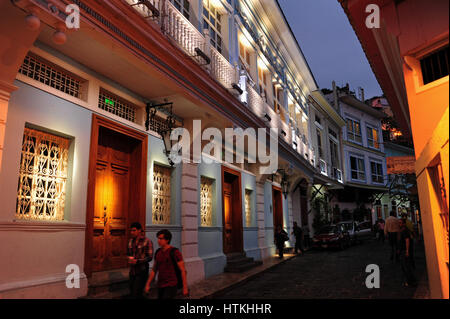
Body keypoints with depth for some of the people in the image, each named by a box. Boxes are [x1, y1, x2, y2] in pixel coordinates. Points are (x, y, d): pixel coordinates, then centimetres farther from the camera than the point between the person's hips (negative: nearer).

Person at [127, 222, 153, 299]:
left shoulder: (147, 242, -11)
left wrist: (137, 261, -24)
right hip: (132, 271, 7)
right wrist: (129, 258, -1)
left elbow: (150, 257, -13)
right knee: (132, 293, 13)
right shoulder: (131, 241, 7)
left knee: (136, 293, -12)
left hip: (142, 271, -6)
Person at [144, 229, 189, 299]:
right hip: (160, 286, 7)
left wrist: (185, 287, -13)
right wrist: (148, 284, 14)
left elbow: (183, 270, -12)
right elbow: (154, 270, 17)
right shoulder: (158, 252, 8)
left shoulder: (174, 252, -12)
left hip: (171, 286, -7)